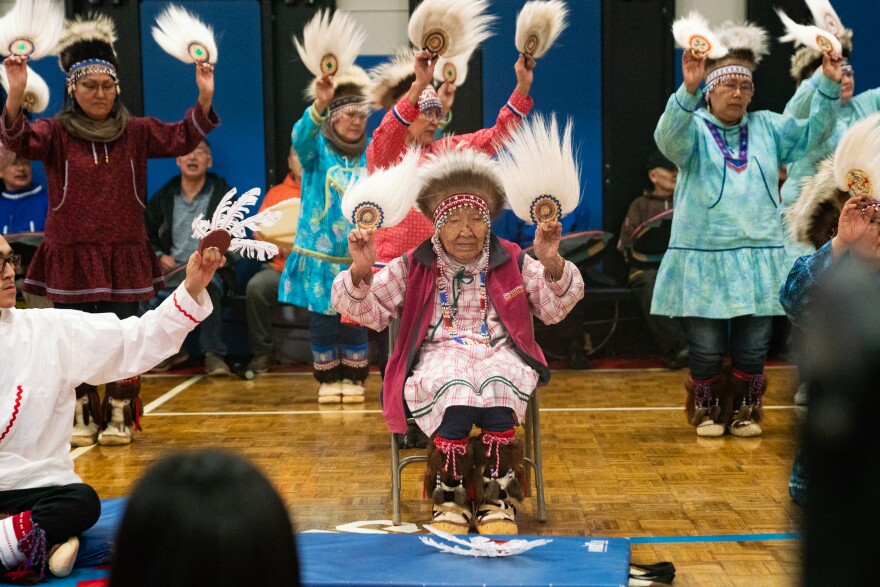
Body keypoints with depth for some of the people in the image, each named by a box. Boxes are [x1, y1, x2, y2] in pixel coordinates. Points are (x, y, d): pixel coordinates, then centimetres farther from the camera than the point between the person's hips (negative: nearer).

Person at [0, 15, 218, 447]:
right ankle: (81, 415, 21)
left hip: (124, 257, 1)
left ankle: (118, 415, 19)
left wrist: (204, 98, -20)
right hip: (70, 257, -1)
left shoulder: (135, 132, 5)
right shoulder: (56, 133, -1)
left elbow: (182, 139, -3)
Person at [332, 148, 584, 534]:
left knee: (499, 385, -36)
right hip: (439, 357, -1)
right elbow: (368, 312, 7)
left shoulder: (511, 262, 14)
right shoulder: (413, 268, 12)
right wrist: (361, 272, -12)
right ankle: (449, 497, -19)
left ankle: (496, 496, -19)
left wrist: (551, 264, -10)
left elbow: (554, 309, 7)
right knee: (453, 390, -37)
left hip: (500, 354, 1)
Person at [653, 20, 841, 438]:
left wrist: (829, 85, -11)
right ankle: (706, 409, 24)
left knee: (753, 347, 8)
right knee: (706, 347, 2)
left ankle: (745, 409, 27)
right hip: (703, 256, -3)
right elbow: (668, 136, -23)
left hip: (759, 255, 3)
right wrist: (688, 90, -41)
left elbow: (812, 132, 4)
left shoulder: (768, 127, 13)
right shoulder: (694, 129, -2)